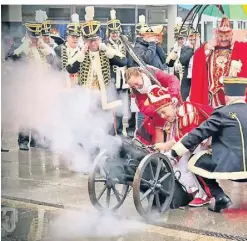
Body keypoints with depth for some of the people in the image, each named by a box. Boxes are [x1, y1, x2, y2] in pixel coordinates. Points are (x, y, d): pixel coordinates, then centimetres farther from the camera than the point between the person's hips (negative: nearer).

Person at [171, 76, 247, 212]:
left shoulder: (224, 113, -8)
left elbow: (198, 134, -7)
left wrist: (174, 152, 2)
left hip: (231, 167, -7)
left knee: (195, 161, 11)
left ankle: (220, 197, 2)